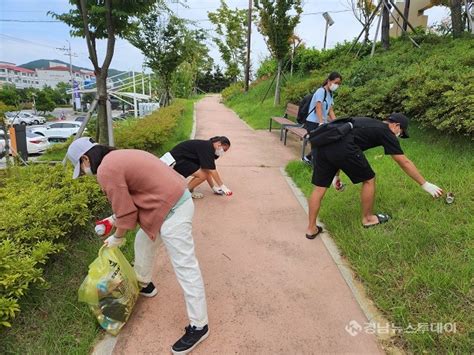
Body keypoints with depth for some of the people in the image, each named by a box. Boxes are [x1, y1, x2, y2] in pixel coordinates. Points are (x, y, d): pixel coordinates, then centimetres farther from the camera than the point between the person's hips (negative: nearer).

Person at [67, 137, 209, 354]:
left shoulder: (106, 170, -14)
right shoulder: (118, 157, 16)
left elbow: (126, 213, -11)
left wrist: (117, 238, 7)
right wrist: (115, 219, 32)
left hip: (171, 210, -11)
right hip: (172, 199, 11)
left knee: (184, 267, -3)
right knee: (143, 241, 28)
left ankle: (198, 326, 9)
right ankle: (144, 285, 50)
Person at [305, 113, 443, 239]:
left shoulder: (368, 123, 35)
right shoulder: (386, 133, 14)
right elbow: (405, 163, 17)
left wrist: (336, 174, 41)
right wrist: (425, 184, 28)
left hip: (323, 144, 8)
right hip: (343, 148, -7)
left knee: (319, 187, 15)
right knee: (369, 180, 16)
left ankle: (311, 229, 23)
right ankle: (368, 218, 33)